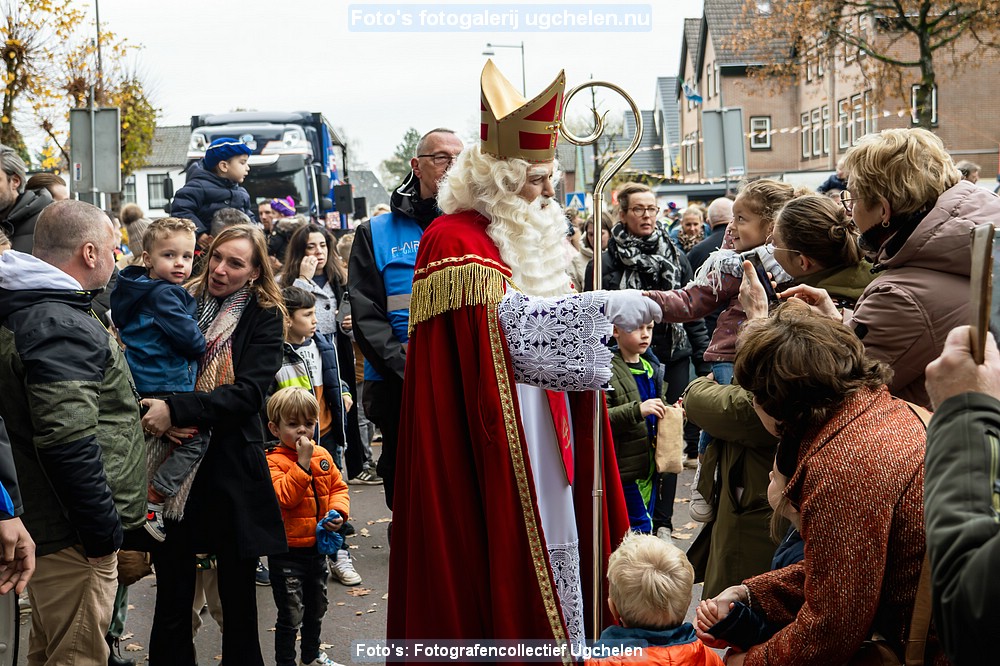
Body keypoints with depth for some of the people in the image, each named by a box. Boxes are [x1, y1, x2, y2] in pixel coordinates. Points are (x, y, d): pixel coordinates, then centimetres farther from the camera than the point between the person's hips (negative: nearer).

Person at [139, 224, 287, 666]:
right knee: (172, 601, 6)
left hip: (232, 472, -2)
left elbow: (249, 391, -13)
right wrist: (160, 418, -14)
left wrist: (176, 410, -22)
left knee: (239, 603, 8)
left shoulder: (263, 318, 0)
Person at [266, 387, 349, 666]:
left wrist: (338, 511, -8)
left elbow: (338, 486, 11)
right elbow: (285, 497, -29)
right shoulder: (273, 461, -17)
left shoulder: (322, 455, 3)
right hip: (287, 552, -7)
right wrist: (302, 463, -31)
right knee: (291, 615, -2)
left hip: (317, 547, 7)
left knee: (316, 608, 23)